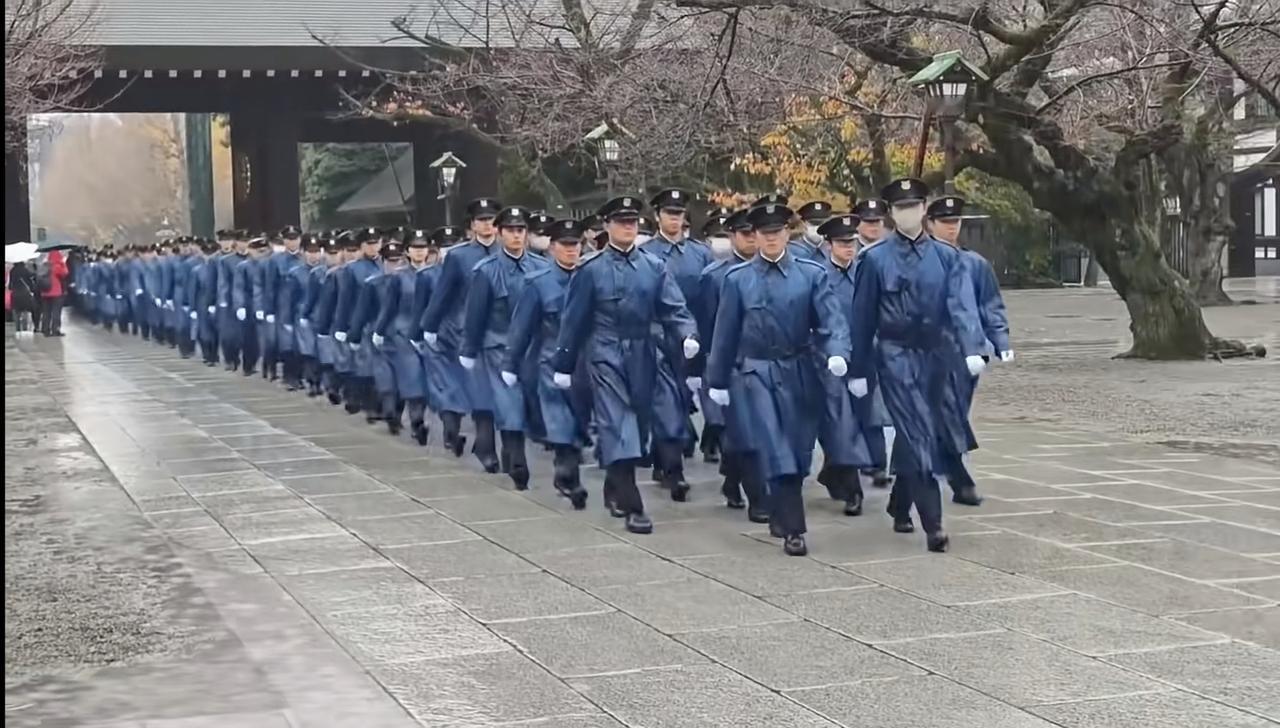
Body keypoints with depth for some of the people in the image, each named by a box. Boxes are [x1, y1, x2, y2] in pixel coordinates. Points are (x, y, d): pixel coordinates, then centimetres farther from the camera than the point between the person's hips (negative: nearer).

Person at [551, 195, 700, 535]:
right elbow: (574, 319, 2)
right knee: (618, 428, -10)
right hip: (607, 356, -4)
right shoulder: (590, 270, -1)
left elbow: (674, 308, -1)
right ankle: (632, 506, -14)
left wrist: (688, 335, -21)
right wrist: (563, 365, 4)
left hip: (642, 356, 4)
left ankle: (615, 490, 33)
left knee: (638, 424, 12)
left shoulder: (654, 267, 5)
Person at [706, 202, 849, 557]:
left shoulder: (812, 274, 0)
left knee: (799, 448, 9)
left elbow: (831, 319, -8)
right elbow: (726, 331, 6)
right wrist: (718, 380, 8)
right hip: (759, 372, -1)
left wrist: (836, 353, -27)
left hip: (800, 372, 1)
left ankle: (780, 515, 30)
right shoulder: (737, 279, 2)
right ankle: (792, 529, -10)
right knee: (776, 450, -9)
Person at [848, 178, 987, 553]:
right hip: (896, 356, -3)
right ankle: (933, 524, -15)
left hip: (935, 354, 3)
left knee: (921, 433, 13)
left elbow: (962, 305, -9)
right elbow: (862, 317, 2)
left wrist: (972, 349, -24)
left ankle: (900, 507, 34)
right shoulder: (875, 259, -2)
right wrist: (858, 370, 2)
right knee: (918, 436, -12)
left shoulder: (946, 256, 3)